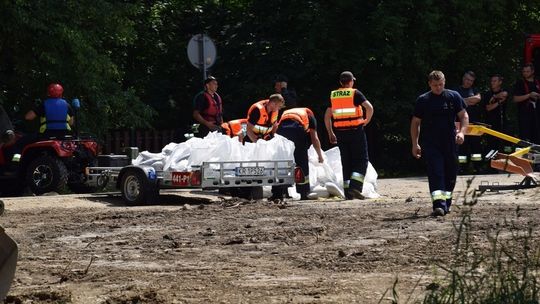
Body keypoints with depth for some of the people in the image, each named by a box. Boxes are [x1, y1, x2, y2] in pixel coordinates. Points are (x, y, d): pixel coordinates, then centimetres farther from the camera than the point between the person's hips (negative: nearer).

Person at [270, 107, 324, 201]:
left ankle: (277, 193, 12)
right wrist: (320, 156, 32)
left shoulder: (285, 112, 39)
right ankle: (304, 193, 14)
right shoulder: (310, 115, 29)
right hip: (296, 127, -3)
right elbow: (314, 139, 21)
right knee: (302, 161, 12)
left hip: (281, 128, 3)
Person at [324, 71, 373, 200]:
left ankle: (347, 191, 6)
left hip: (340, 132, 4)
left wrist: (330, 133, 19)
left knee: (346, 161, 10)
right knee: (361, 160, 1)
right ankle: (355, 186, -17)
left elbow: (327, 116, 13)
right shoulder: (355, 93, -3)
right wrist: (366, 121, 1)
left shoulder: (333, 96, 11)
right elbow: (369, 107, -15)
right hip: (356, 131, -4)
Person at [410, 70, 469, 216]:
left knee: (450, 174, 9)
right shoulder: (423, 100, 4)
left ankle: (446, 202, 25)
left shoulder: (454, 96, 5)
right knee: (435, 173, -14)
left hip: (450, 143, 2)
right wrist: (415, 144, 5)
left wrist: (461, 132, -10)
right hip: (430, 143, -2)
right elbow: (415, 122, 9)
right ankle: (438, 204, -24)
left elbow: (464, 115, 8)